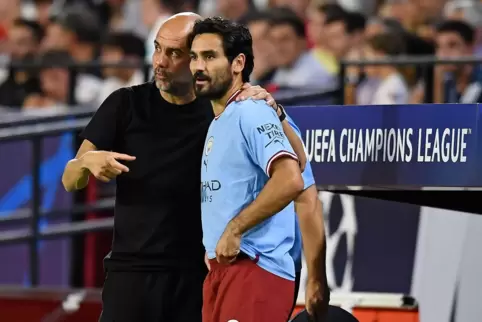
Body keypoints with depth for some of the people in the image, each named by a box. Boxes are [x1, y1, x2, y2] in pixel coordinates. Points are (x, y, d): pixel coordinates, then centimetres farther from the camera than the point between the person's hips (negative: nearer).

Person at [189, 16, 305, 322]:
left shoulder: (250, 114, -12)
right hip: (222, 268, 10)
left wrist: (234, 230, -20)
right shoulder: (217, 123, 19)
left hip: (254, 270, -10)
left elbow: (290, 181, -25)